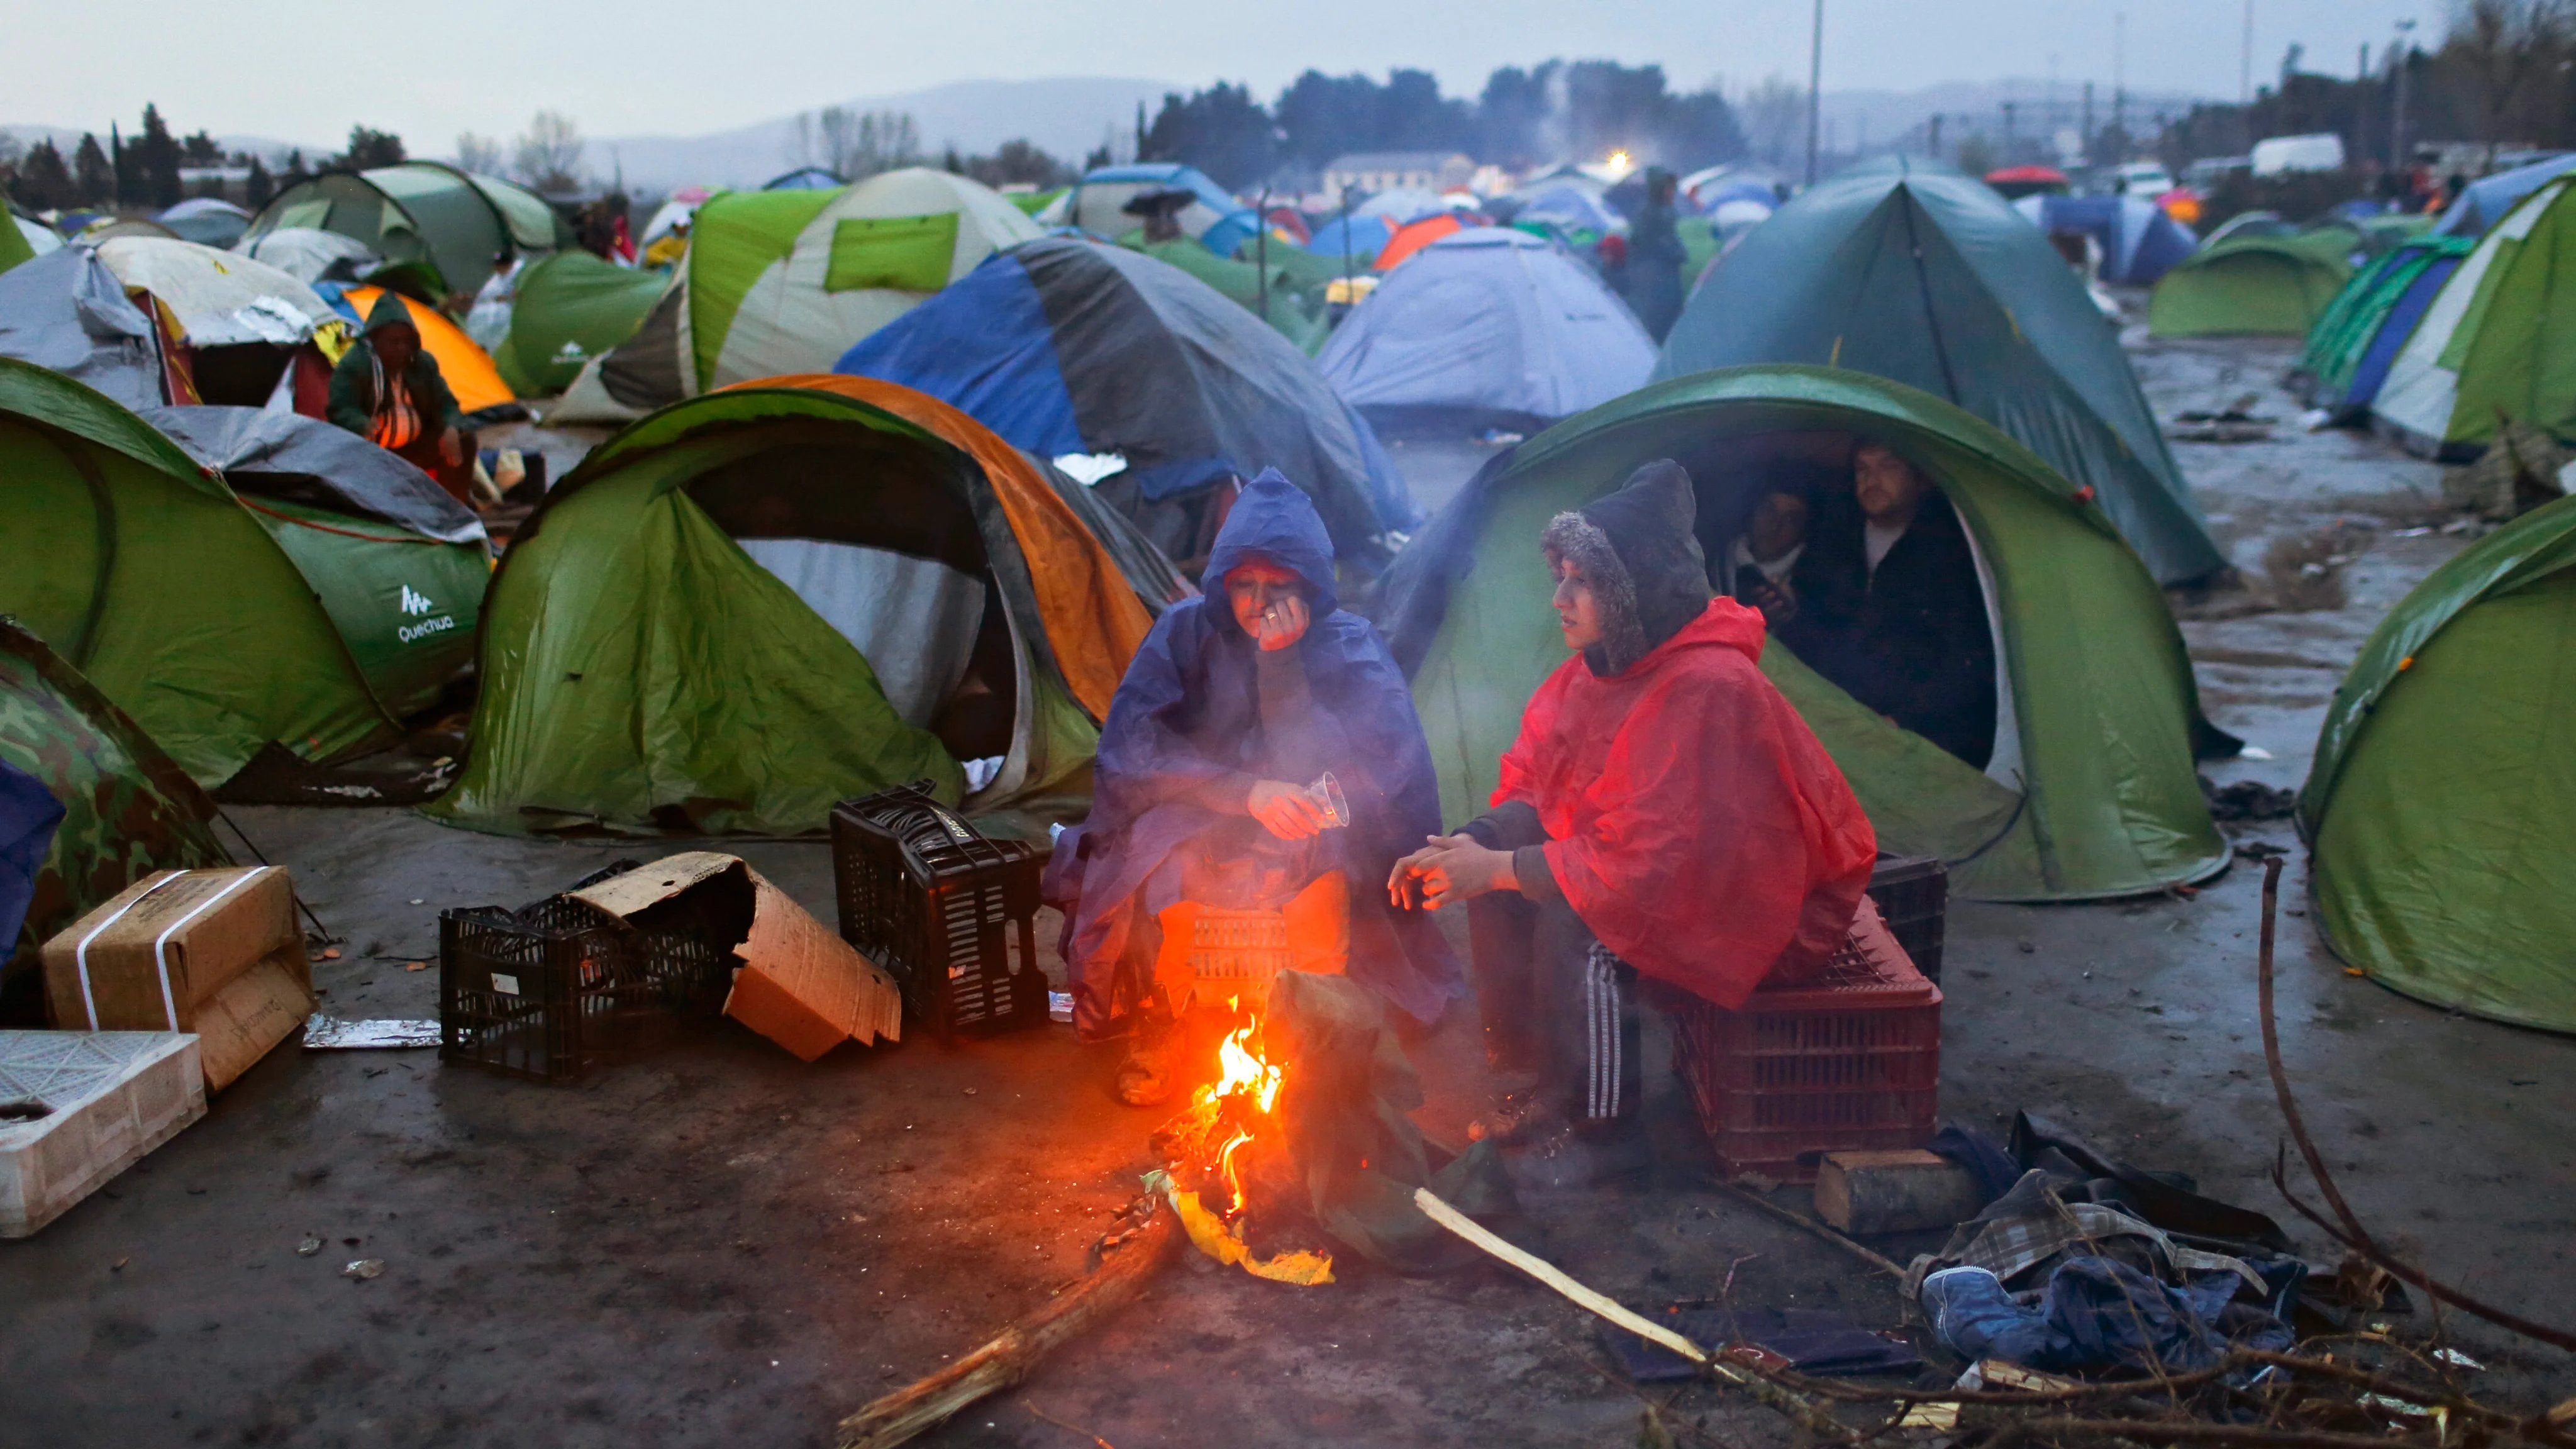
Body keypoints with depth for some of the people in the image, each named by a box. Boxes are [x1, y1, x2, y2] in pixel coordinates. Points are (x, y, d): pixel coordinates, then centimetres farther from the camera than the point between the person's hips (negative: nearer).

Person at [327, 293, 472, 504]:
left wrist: (451, 429, -23)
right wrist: (362, 426, -47)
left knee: (464, 441, -11)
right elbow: (340, 409, -22)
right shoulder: (353, 365, -15)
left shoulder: (423, 363, 1)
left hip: (412, 449, 5)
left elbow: (445, 404, 2)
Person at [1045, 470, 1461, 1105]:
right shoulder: (1186, 631, -6)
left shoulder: (1351, 647, -7)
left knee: (1319, 868, -33)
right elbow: (1129, 749, -14)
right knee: (1172, 866, -32)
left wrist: (1282, 665, -27)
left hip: (1310, 844, 0)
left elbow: (1318, 771, -18)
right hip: (1193, 826, 1)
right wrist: (1245, 791, -26)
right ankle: (1156, 1032, -6)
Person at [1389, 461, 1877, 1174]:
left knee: (1575, 925, -29)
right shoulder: (1600, 666, -2)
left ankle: (1599, 1131, -8)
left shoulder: (1710, 690, -31)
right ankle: (1525, 1083, 7)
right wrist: (1469, 847, -15)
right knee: (1500, 856, -4)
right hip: (1675, 868, 9)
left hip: (1777, 907, -9)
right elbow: (1530, 787, 6)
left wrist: (1497, 868, -27)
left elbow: (1650, 863, -32)